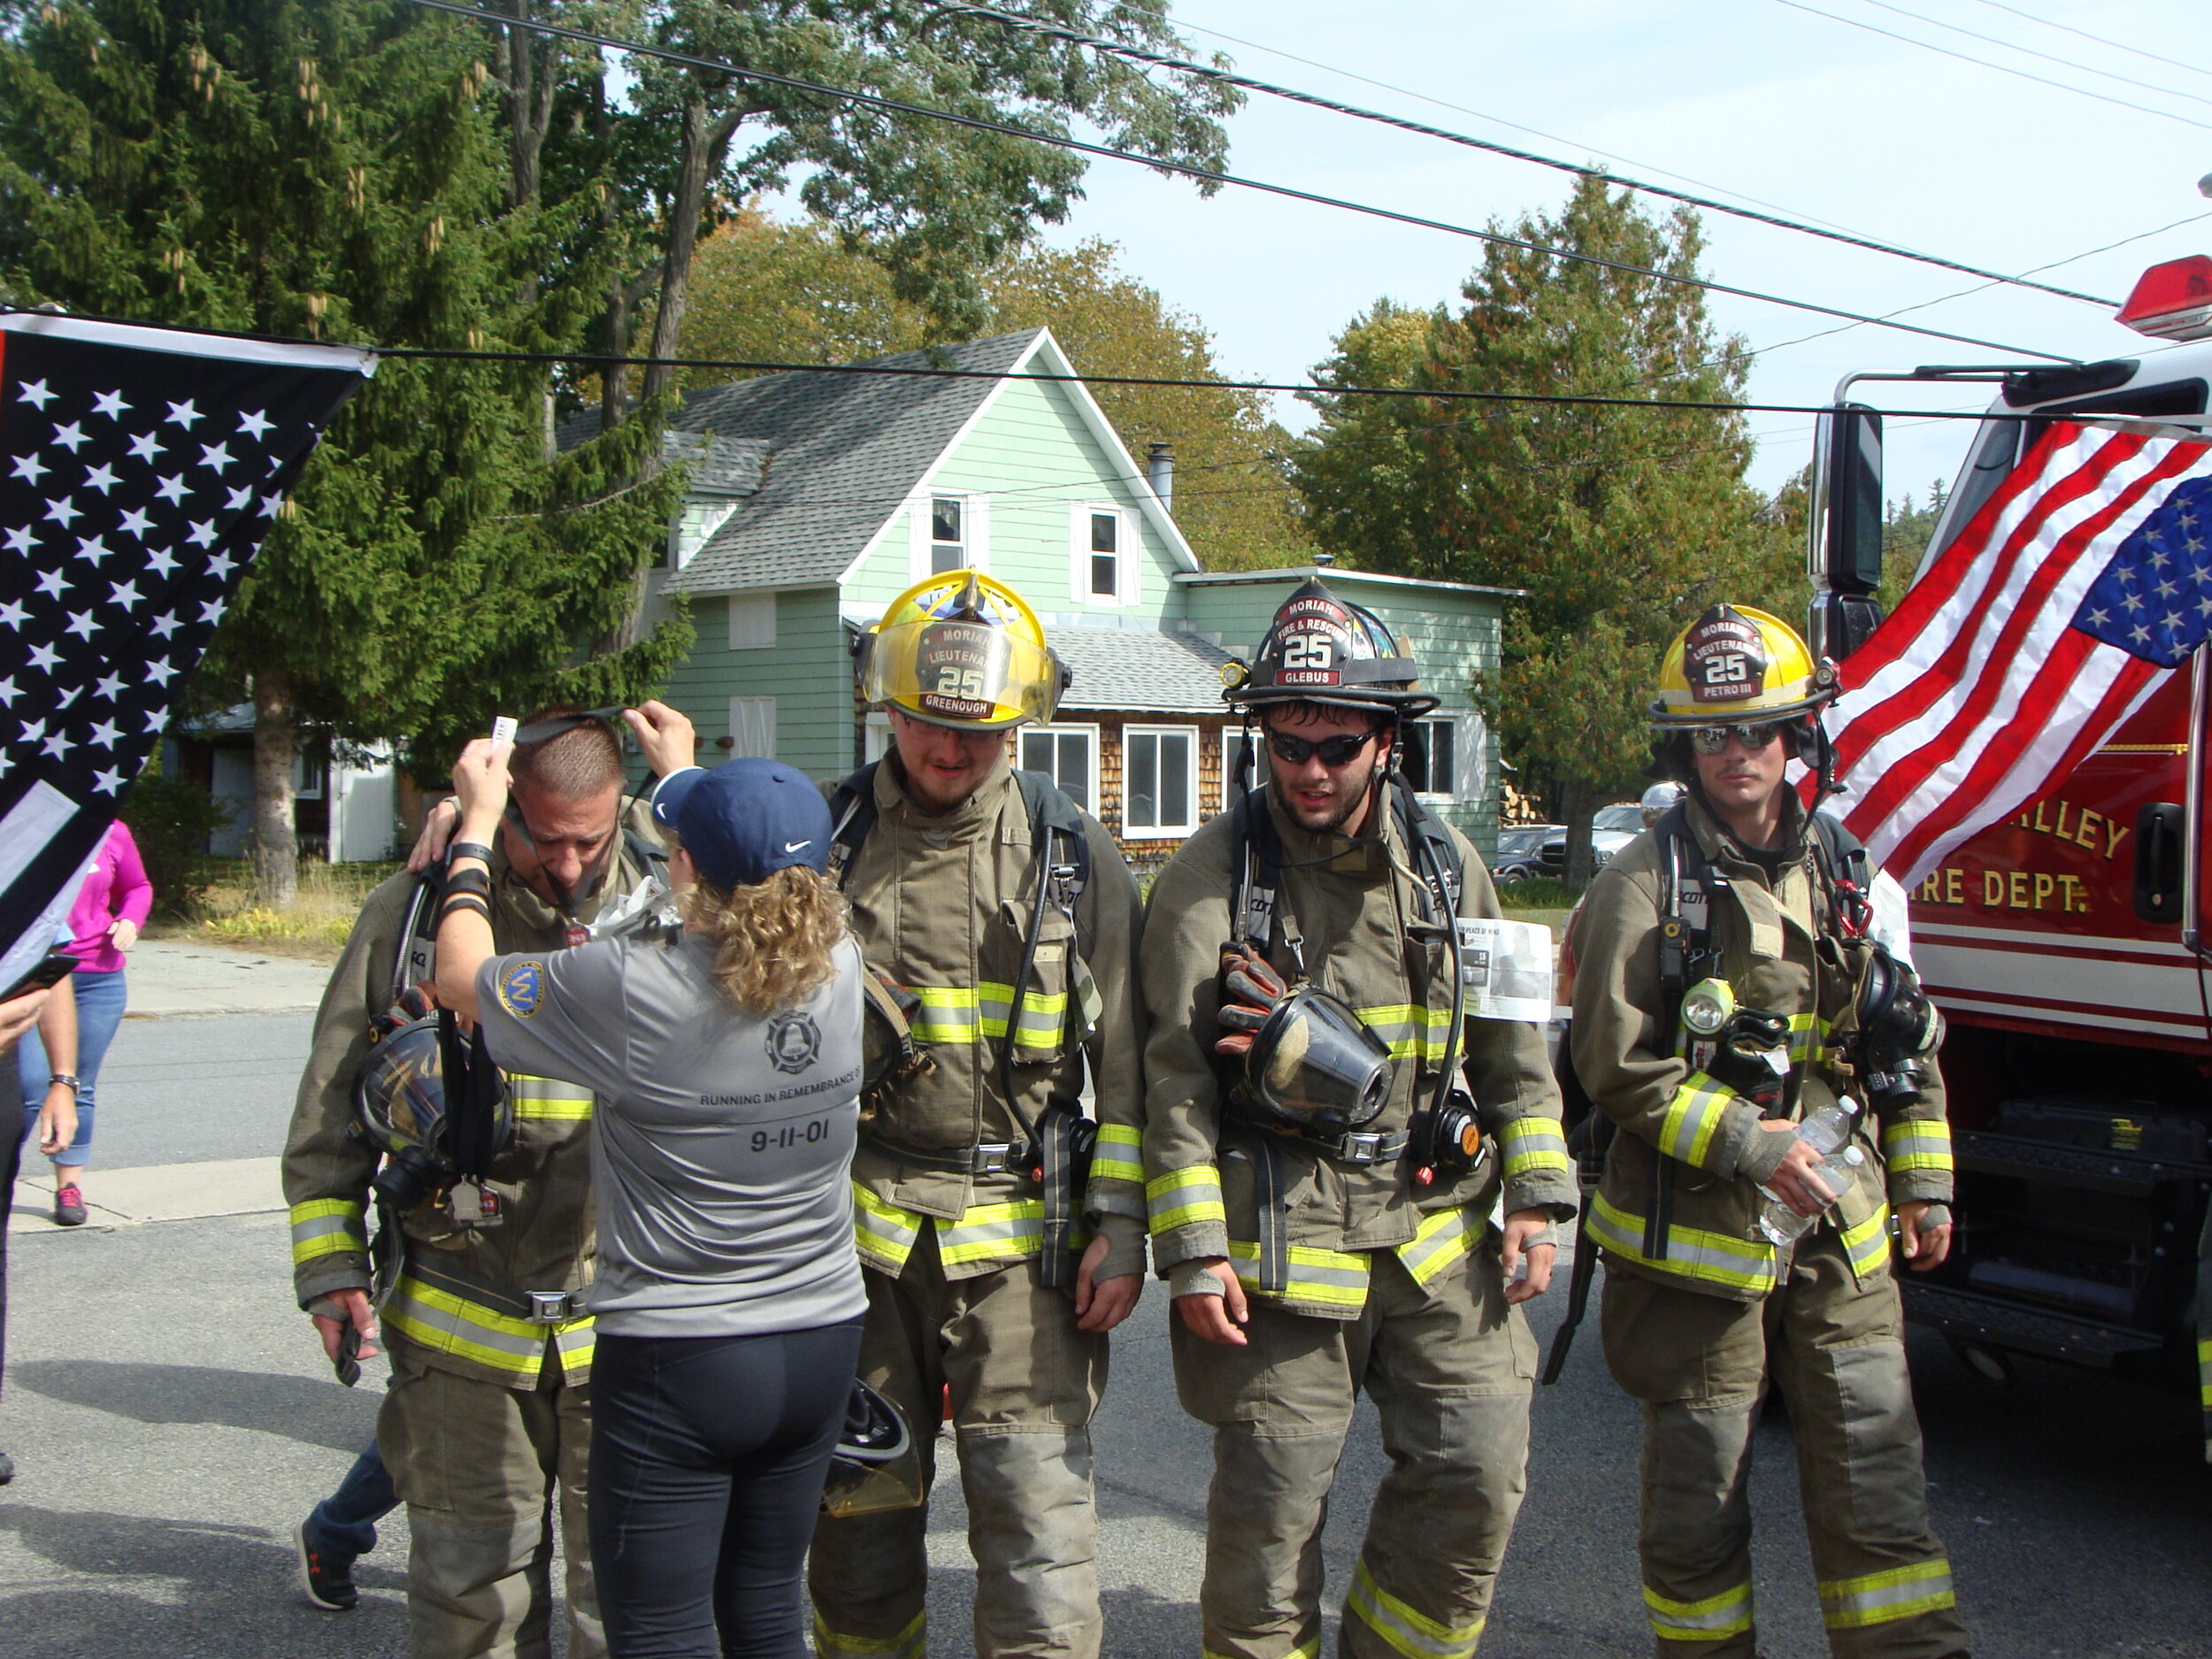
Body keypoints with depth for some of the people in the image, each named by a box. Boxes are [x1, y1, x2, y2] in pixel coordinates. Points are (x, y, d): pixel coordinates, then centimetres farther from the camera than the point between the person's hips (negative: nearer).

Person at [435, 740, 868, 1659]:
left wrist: (476, 822, 9)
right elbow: (768, 894, 18)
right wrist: (681, 772, 29)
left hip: (675, 1361, -5)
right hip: (821, 1345, 6)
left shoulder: (635, 989, -22)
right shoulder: (839, 966, -7)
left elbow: (462, 979, -4)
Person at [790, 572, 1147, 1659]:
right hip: (855, 1226, 2)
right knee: (859, 1522, 12)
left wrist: (1122, 1224, -1)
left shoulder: (1076, 856, 3)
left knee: (1039, 1523, -5)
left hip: (1019, 1230, -1)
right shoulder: (822, 840, 4)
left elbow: (1126, 1061, 5)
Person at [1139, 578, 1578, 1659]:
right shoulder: (1210, 878, -5)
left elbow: (1510, 1046, 12)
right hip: (1280, 1245, -3)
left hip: (1439, 1237, 4)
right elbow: (1176, 1080, -6)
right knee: (1270, 1510, 3)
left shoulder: (1445, 864, 7)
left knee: (1477, 1475, 5)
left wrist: (1533, 1200, 5)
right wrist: (1193, 1254, -10)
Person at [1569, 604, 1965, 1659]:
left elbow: (1910, 1044, 18)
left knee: (1877, 1484, 4)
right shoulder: (1645, 887, -8)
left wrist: (1922, 1185, 16)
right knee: (1699, 1496, 7)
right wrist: (1750, 1145, -17)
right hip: (1700, 1237, -4)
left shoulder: (1848, 873, 9)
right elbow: (1615, 1066, -11)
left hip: (1841, 1237, 4)